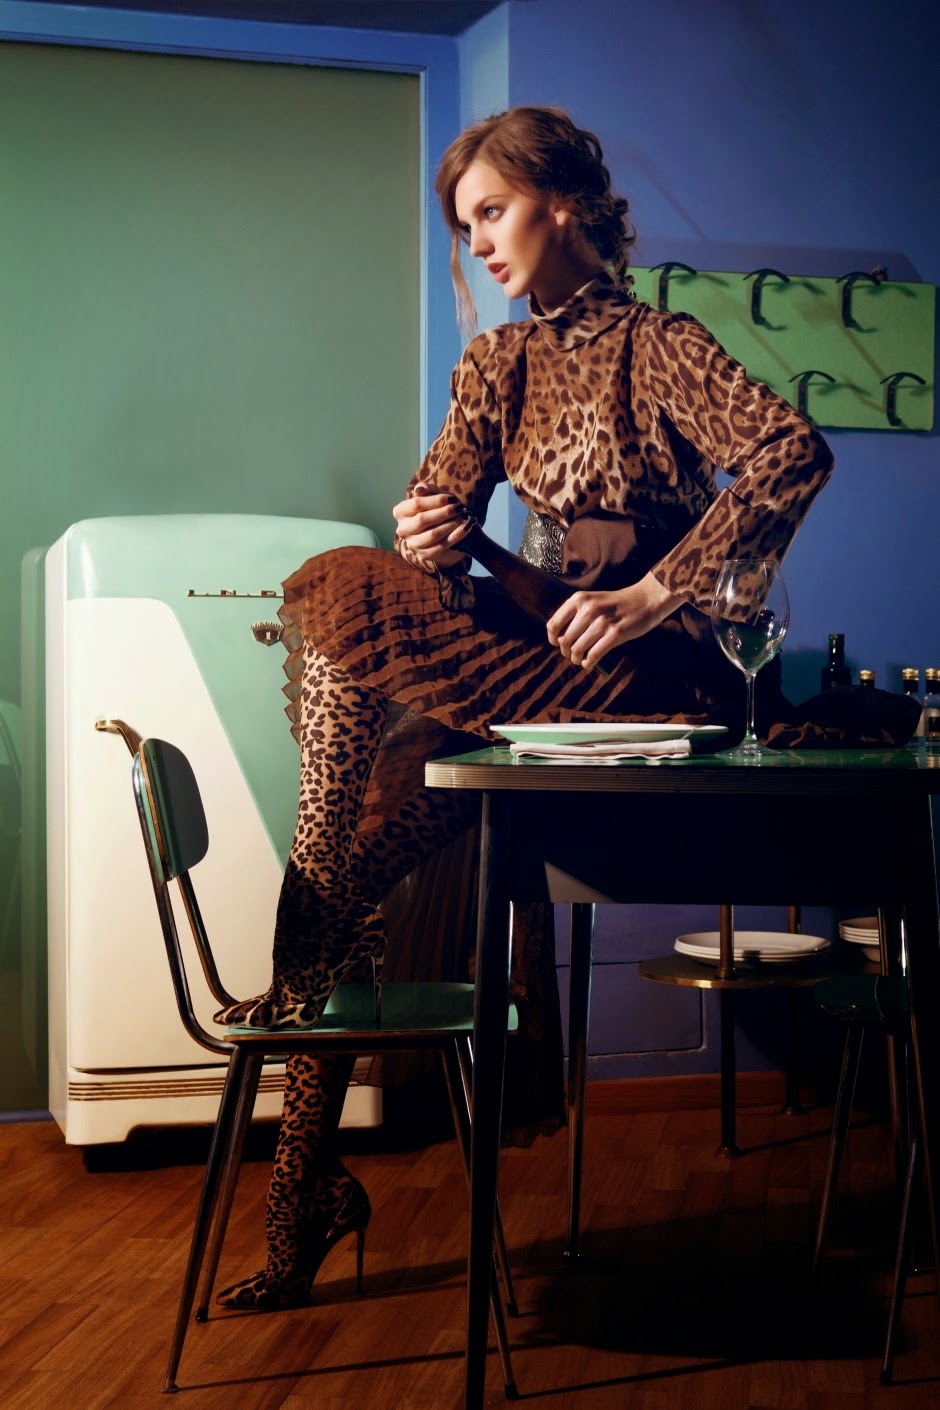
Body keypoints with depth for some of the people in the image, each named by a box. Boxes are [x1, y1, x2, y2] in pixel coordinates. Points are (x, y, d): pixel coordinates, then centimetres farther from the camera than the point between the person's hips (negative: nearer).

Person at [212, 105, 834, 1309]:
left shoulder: (656, 346, -4)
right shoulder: (496, 364, 16)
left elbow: (794, 452, -20)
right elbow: (436, 512, 9)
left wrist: (652, 592, -24)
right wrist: (425, 533, -16)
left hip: (652, 677, -6)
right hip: (535, 666, 6)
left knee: (336, 594, -22)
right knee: (388, 787, -18)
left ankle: (305, 966, -14)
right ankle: (303, 1196, -10)